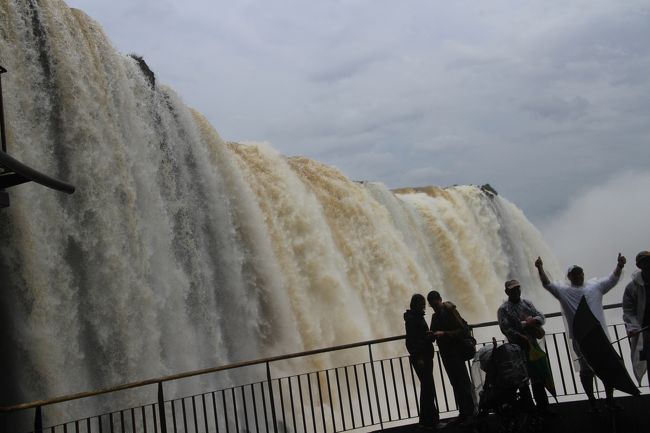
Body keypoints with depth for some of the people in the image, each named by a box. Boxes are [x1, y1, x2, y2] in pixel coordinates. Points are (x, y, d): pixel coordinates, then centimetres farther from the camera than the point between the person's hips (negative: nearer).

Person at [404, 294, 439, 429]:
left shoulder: (418, 317, 16)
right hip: (420, 357, -9)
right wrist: (418, 357, -20)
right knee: (428, 388, -10)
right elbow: (411, 340, -15)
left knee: (427, 388, 10)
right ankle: (430, 420, -8)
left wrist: (430, 335, -2)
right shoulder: (411, 318, -10)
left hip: (426, 356, 9)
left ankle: (427, 420, 16)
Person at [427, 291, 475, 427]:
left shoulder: (450, 311, -10)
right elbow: (433, 332, 16)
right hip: (445, 354, 7)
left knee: (462, 382, -6)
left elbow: (463, 330, -16)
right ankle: (463, 413, 14)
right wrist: (431, 334, -7)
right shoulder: (435, 316, 12)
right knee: (456, 383, 9)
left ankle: (470, 414, -2)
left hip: (456, 352, -7)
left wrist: (444, 334, -22)